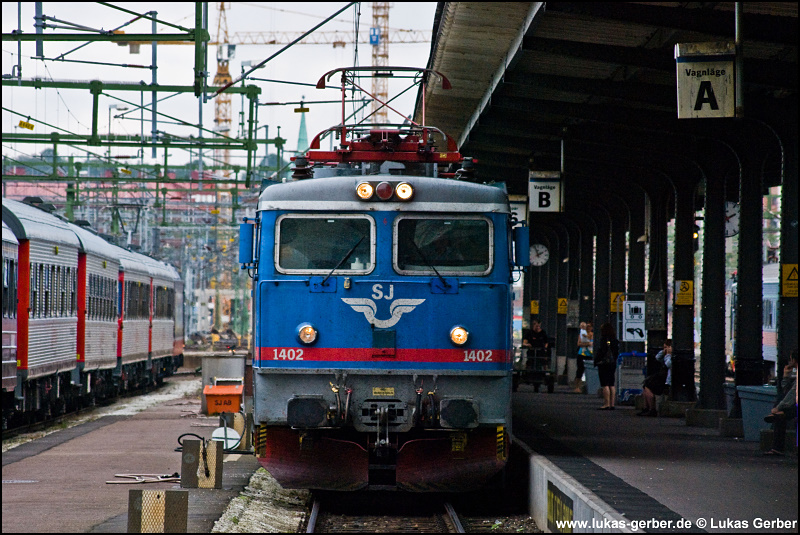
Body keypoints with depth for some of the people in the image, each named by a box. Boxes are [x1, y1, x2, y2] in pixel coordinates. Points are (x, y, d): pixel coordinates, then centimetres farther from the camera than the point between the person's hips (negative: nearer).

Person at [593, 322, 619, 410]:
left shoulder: (604, 340, -14)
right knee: (611, 385, 10)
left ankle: (606, 404, -11)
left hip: (604, 363, -8)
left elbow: (601, 352, -17)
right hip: (613, 364, 8)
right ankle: (612, 404, 10)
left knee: (605, 385, -7)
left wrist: (596, 361, -7)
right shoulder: (615, 340, 10)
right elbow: (617, 353, 13)